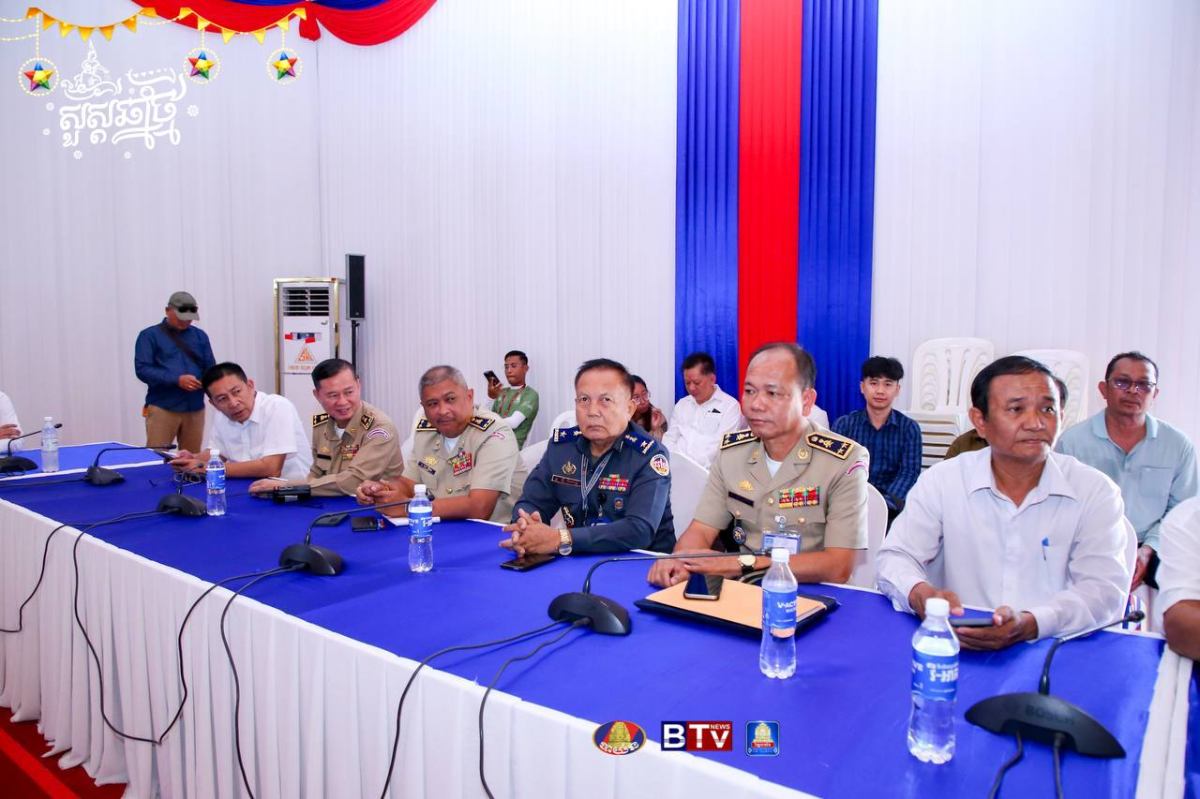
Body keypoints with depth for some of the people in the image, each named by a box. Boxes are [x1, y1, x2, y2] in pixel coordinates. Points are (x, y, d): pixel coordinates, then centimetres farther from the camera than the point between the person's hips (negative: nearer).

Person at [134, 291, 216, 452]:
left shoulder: (200, 336, 14)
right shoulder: (149, 335, 3)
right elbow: (142, 369, -8)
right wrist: (177, 380, -19)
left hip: (195, 409, 3)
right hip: (162, 408, -3)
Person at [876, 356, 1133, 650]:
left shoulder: (1096, 492, -2)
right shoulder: (940, 481, 0)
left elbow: (1106, 588, -10)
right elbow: (895, 556, 0)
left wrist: (1031, 624, -28)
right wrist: (919, 594, -24)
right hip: (957, 651, -1)